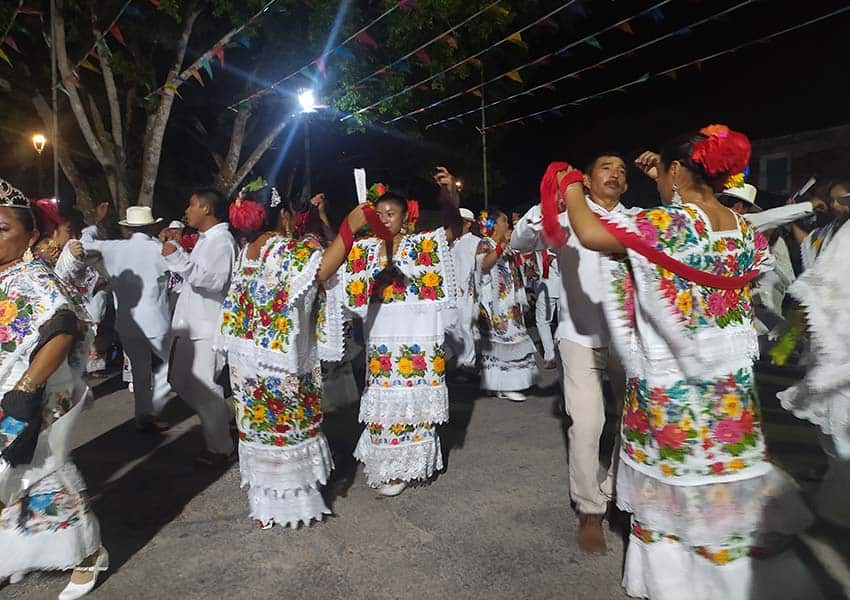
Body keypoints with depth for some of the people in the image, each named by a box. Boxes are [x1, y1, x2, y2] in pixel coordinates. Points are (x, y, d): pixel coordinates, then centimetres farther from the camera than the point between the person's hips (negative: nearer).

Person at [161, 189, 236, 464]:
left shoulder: (221, 240, -14)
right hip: (192, 324, 10)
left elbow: (215, 280, -27)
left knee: (203, 388, -6)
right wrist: (176, 254, 13)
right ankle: (223, 419, 33)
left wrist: (179, 259, -25)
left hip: (209, 326, -10)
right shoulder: (205, 239, 17)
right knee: (181, 382, 17)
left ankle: (220, 447, 8)